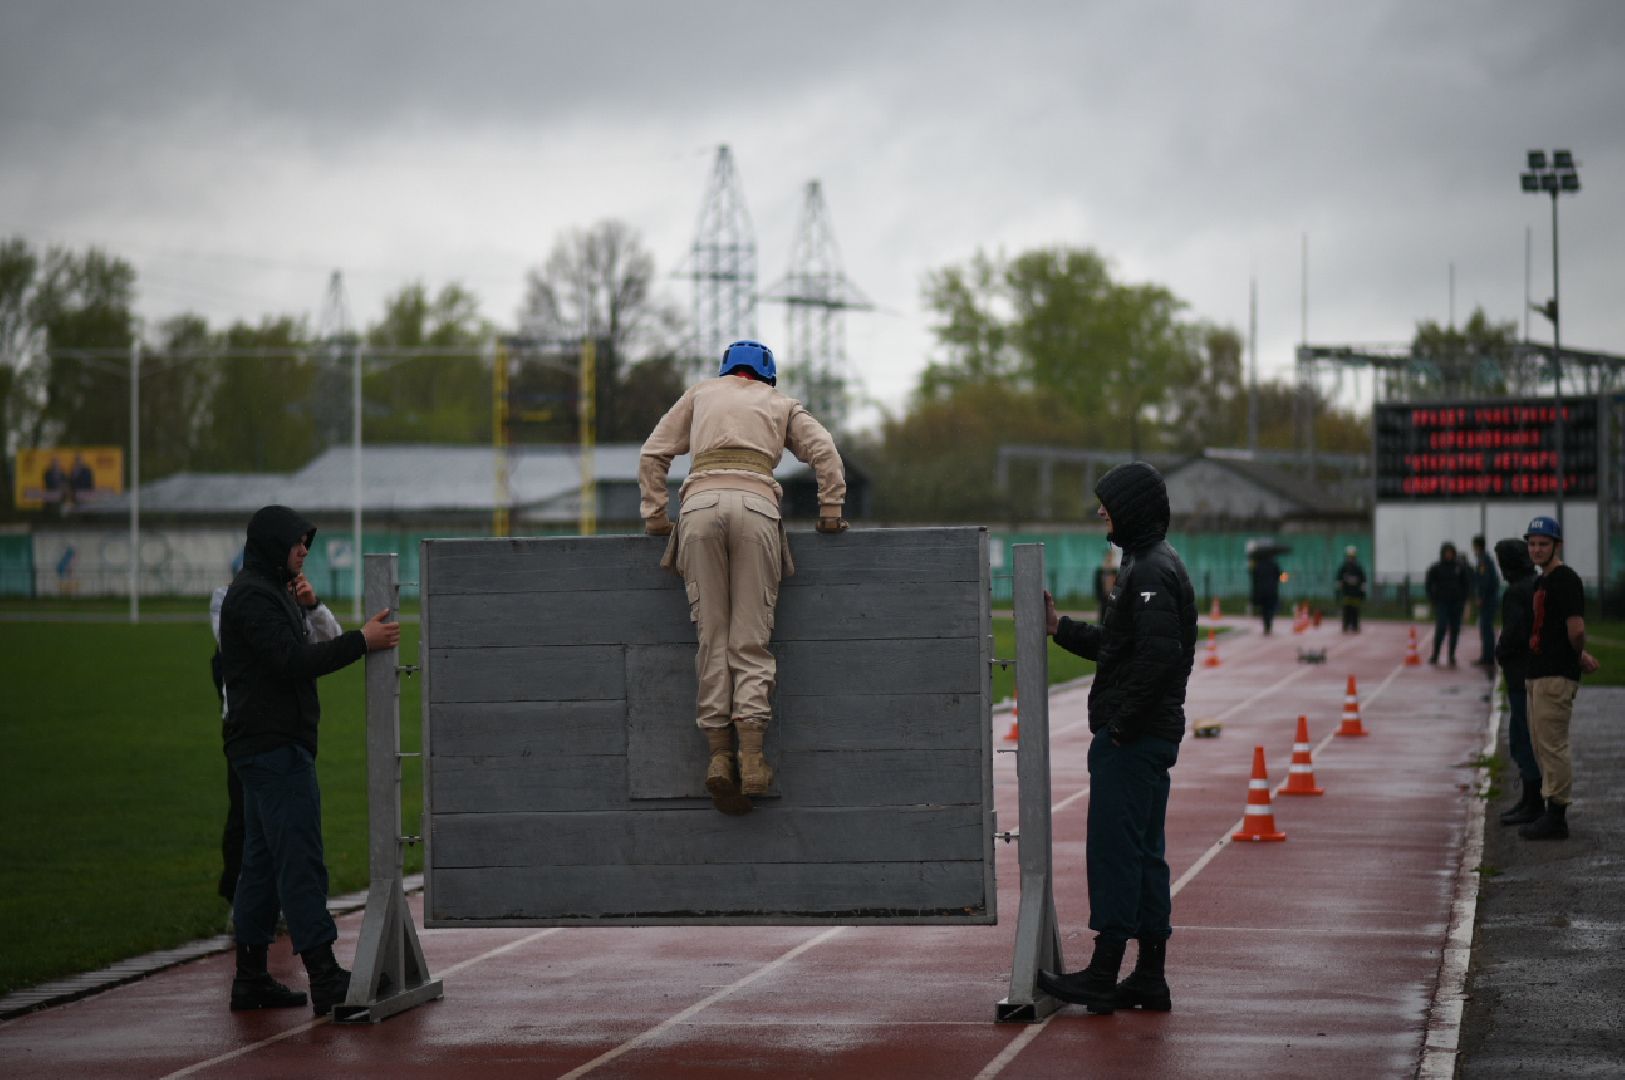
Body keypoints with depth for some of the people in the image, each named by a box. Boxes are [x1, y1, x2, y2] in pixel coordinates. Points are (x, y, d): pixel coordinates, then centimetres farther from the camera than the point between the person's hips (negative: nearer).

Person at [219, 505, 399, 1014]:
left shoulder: (268, 592, 21)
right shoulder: (253, 597, -13)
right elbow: (293, 661, -23)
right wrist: (362, 641, -21)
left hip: (266, 747, 11)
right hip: (273, 745, -11)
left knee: (263, 858, 12)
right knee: (300, 857, -13)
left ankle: (250, 977, 16)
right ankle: (325, 979, -15)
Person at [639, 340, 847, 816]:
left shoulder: (701, 393, 29)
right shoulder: (783, 404, 27)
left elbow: (653, 454, 22)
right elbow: (823, 451, 11)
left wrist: (654, 515, 23)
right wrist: (830, 513, 15)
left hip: (700, 504, 1)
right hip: (756, 505, -1)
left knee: (712, 635, 2)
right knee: (750, 639, -2)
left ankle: (719, 756, -8)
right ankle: (752, 757, -15)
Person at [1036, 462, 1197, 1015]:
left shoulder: (1152, 572, -15)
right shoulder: (1147, 565, 18)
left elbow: (1159, 654, -26)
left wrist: (1121, 723, -21)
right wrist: (1059, 628, 15)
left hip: (1132, 740, -11)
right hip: (1150, 738, 11)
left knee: (1113, 849, -7)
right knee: (1143, 853, 12)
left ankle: (1104, 975, -5)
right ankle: (1149, 978, 15)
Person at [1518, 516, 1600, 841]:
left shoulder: (1565, 579, -14)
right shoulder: (1543, 581, 18)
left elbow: (1576, 629, -21)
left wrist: (1577, 656, -5)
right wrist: (1581, 655, 14)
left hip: (1556, 676, -11)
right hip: (1538, 674, 11)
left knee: (1552, 746, -9)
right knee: (1541, 745, 13)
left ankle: (1555, 819, -7)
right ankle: (1552, 815, 19)